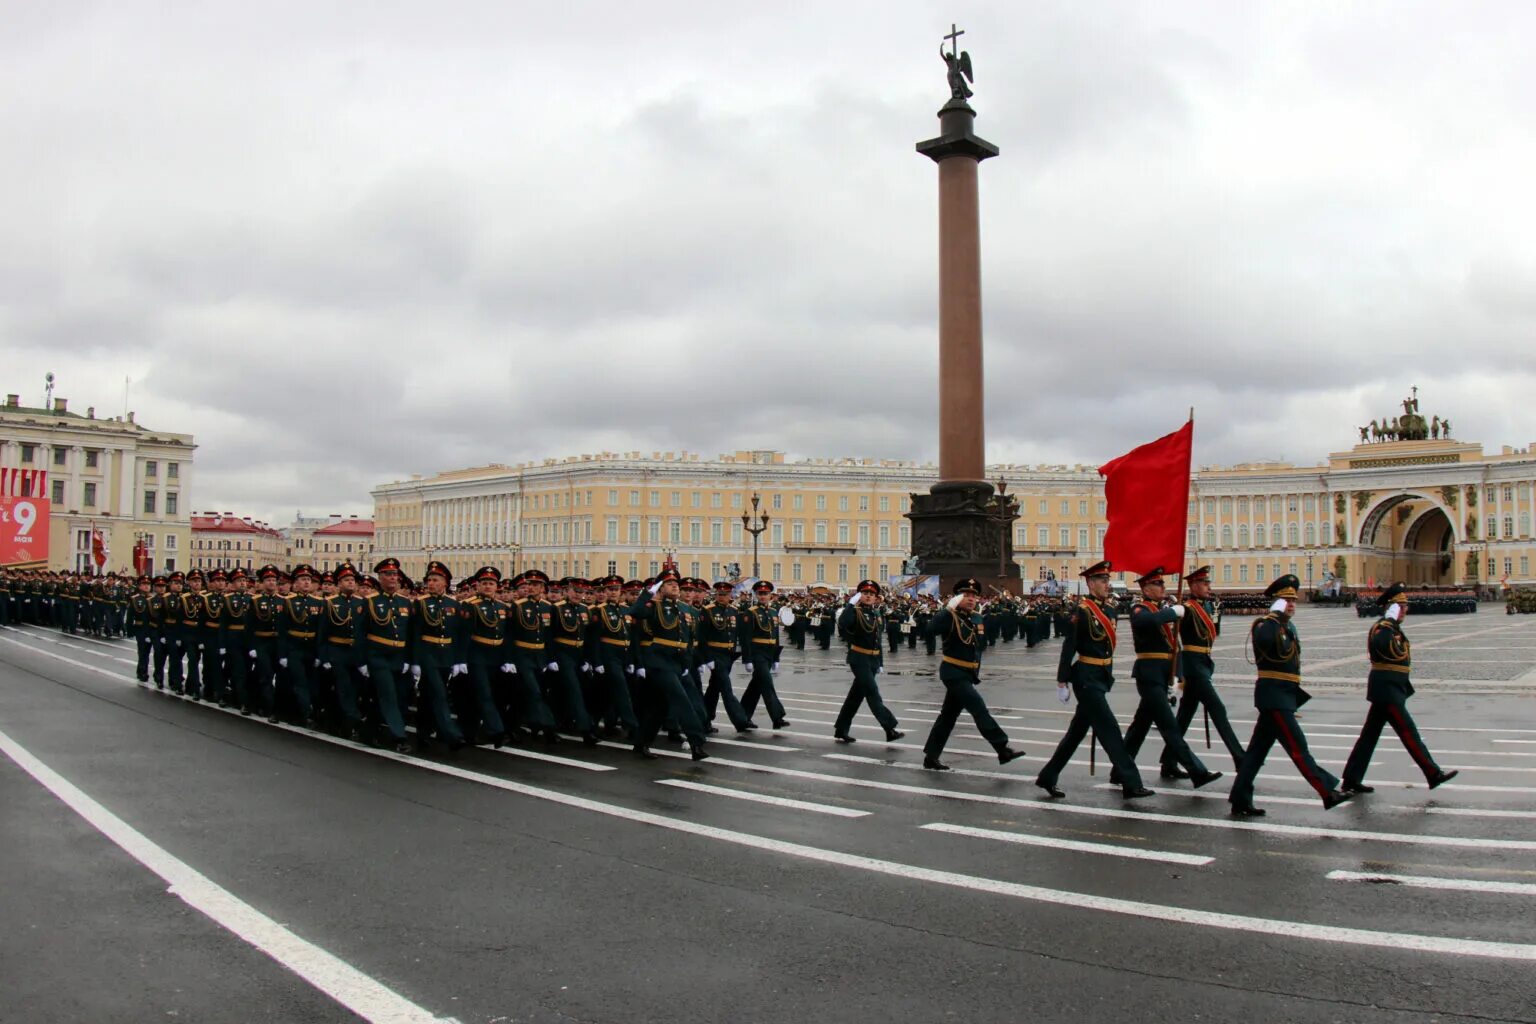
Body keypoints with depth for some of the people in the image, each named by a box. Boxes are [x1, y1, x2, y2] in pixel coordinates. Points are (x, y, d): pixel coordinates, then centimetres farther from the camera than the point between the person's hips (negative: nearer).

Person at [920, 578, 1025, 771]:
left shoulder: (977, 618, 11)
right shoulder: (950, 616, -13)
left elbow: (982, 644, 22)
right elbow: (931, 629, -33)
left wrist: (977, 669, 11)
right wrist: (949, 608, -33)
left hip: (968, 673, 8)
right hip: (953, 672, -8)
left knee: (949, 714, 11)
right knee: (978, 707, -15)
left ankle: (931, 757, 18)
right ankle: (1002, 749, -15)